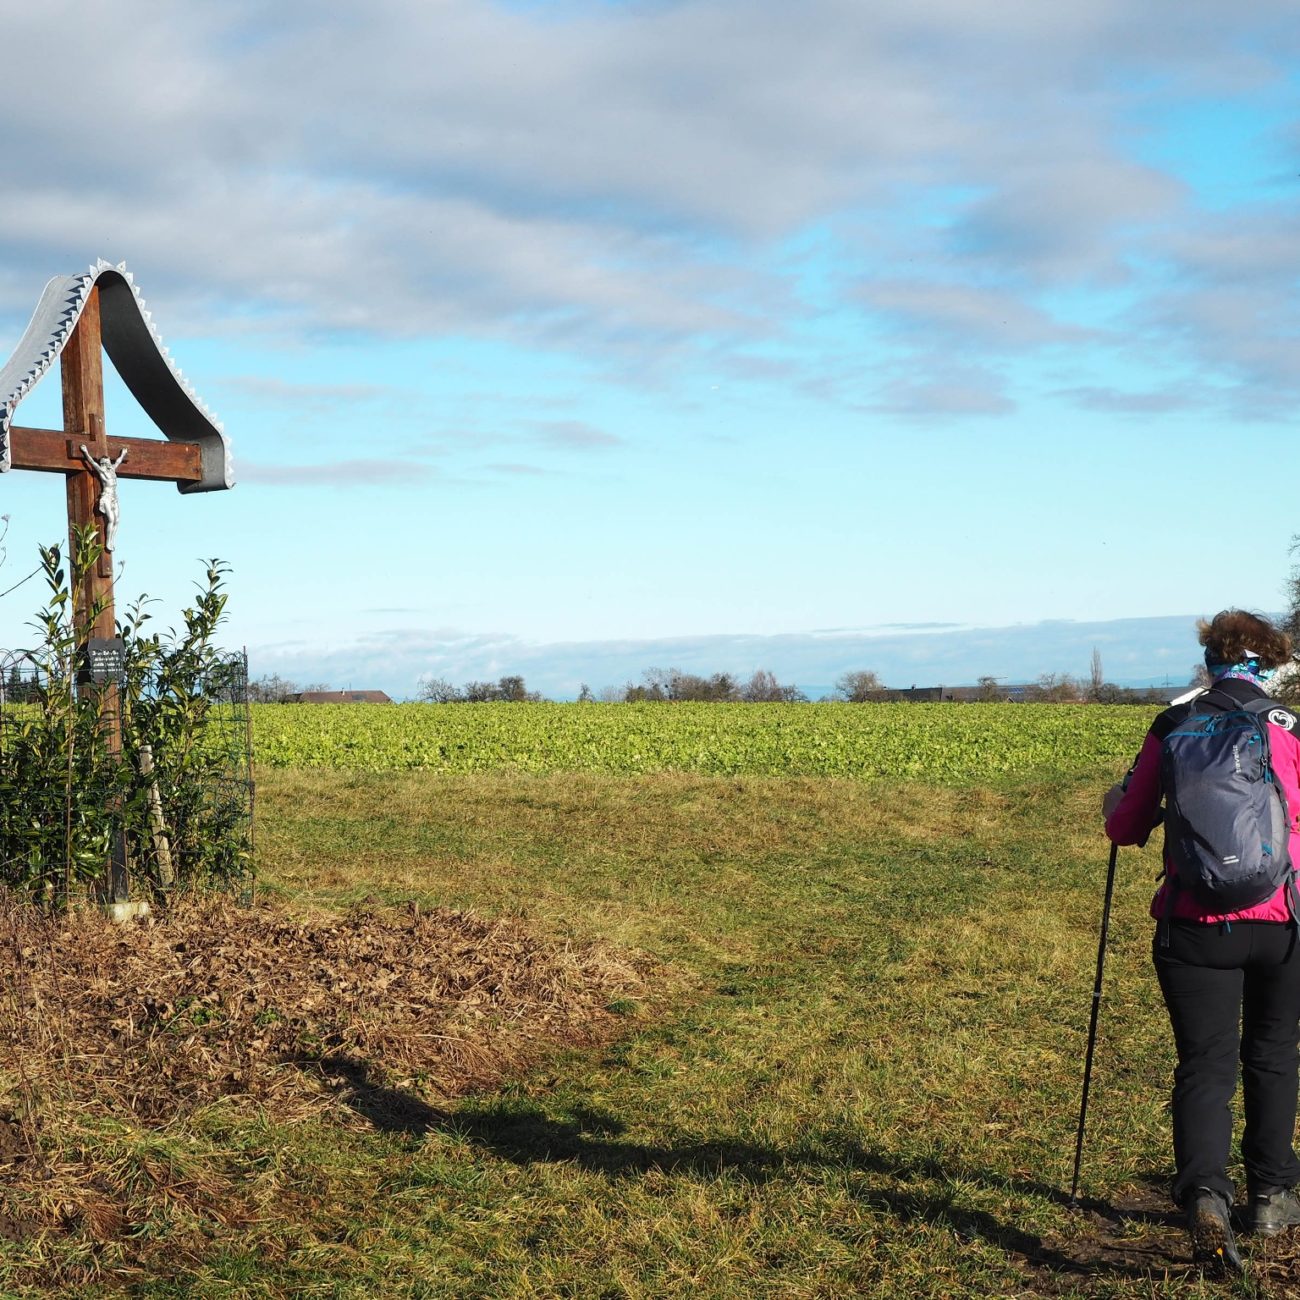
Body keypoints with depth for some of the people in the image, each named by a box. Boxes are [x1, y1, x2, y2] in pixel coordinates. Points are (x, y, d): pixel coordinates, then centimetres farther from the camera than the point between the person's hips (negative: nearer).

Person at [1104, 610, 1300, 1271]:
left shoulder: (1173, 727, 1)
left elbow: (1126, 831, 6)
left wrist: (1115, 806, 27)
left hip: (1196, 924, -1)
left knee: (1205, 1065, 2)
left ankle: (1205, 1194, -20)